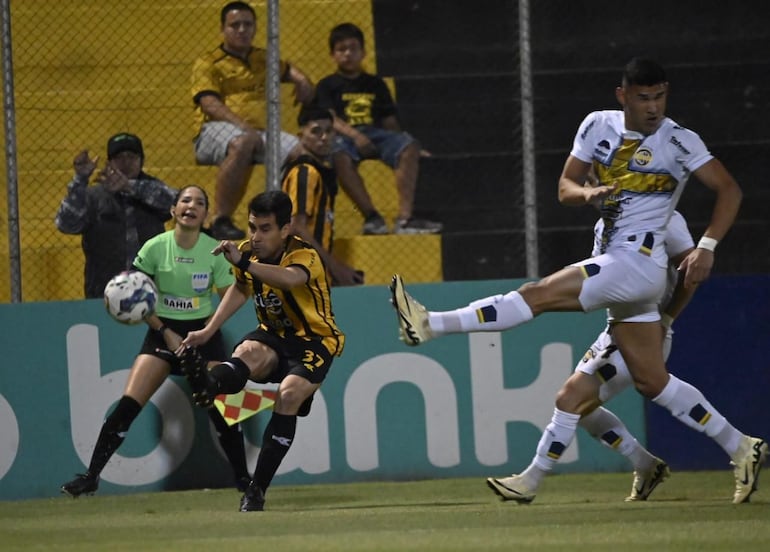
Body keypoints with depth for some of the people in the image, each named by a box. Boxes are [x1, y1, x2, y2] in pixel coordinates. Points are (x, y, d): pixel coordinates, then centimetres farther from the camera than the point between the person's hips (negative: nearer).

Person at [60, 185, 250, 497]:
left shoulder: (215, 251, -6)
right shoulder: (155, 248, -8)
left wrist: (204, 333, -14)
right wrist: (165, 332, -7)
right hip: (163, 331, 0)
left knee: (221, 410, -9)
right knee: (128, 405, -12)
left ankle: (243, 479, 8)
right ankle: (91, 476, -7)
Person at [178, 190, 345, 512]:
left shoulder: (305, 257, -23)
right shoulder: (248, 253, -4)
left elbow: (289, 279, -48)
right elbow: (240, 289, 19)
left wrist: (242, 263, -65)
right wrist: (208, 332, 8)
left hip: (314, 340, -4)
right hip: (274, 336, 4)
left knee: (289, 395, -30)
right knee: (249, 351, -32)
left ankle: (257, 489, -25)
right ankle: (208, 386, -67)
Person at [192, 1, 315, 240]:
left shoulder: (263, 59, 25)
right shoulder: (208, 64, 7)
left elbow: (288, 70, 47)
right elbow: (210, 104, -8)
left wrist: (302, 81, 22)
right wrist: (243, 126, -24)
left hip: (260, 131, 5)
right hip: (216, 130, -5)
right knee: (242, 142, -41)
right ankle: (221, 221, -38)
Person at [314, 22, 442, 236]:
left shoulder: (375, 84, 25)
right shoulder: (327, 86, 14)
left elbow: (389, 120, 19)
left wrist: (402, 143, 2)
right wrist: (354, 135, -20)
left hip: (376, 132, 4)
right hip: (344, 136, -4)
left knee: (409, 148, -28)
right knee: (340, 155, -41)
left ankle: (405, 217, -37)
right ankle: (371, 216, -41)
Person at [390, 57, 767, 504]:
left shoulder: (679, 142, -8)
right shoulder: (598, 126, 9)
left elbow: (730, 189, -8)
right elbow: (565, 186, 13)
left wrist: (707, 247, -20)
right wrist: (587, 192, -11)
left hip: (639, 262, -8)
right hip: (615, 266, 8)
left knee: (540, 295, -17)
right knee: (653, 382, 9)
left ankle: (431, 324, -20)